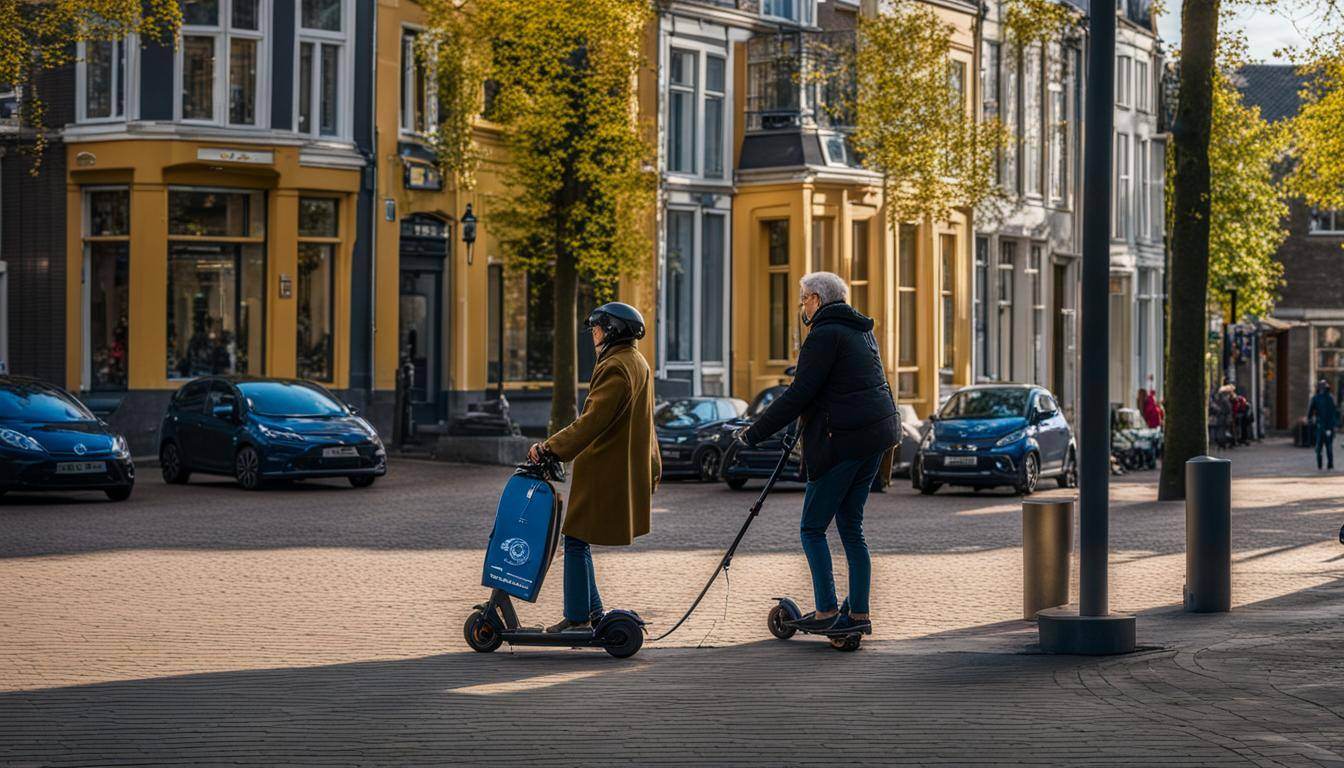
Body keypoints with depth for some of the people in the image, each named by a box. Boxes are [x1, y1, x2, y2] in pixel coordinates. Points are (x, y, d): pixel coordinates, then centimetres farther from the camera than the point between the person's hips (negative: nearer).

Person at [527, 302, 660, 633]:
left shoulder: (615, 368, -17)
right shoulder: (639, 364, 16)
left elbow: (592, 421, -26)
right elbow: (644, 423, 24)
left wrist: (551, 447, -29)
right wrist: (653, 469, 30)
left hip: (602, 473, -10)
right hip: (625, 471, 10)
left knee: (577, 541, -4)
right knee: (578, 541, 15)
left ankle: (578, 618, -2)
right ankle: (592, 612, 16)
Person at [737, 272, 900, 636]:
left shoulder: (824, 334, -11)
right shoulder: (861, 331, 17)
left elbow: (799, 394, -15)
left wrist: (755, 433, -11)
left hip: (843, 440, -9)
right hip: (877, 433, 9)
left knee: (813, 527, 0)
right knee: (850, 524, 13)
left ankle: (826, 611, -4)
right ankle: (859, 614, 11)